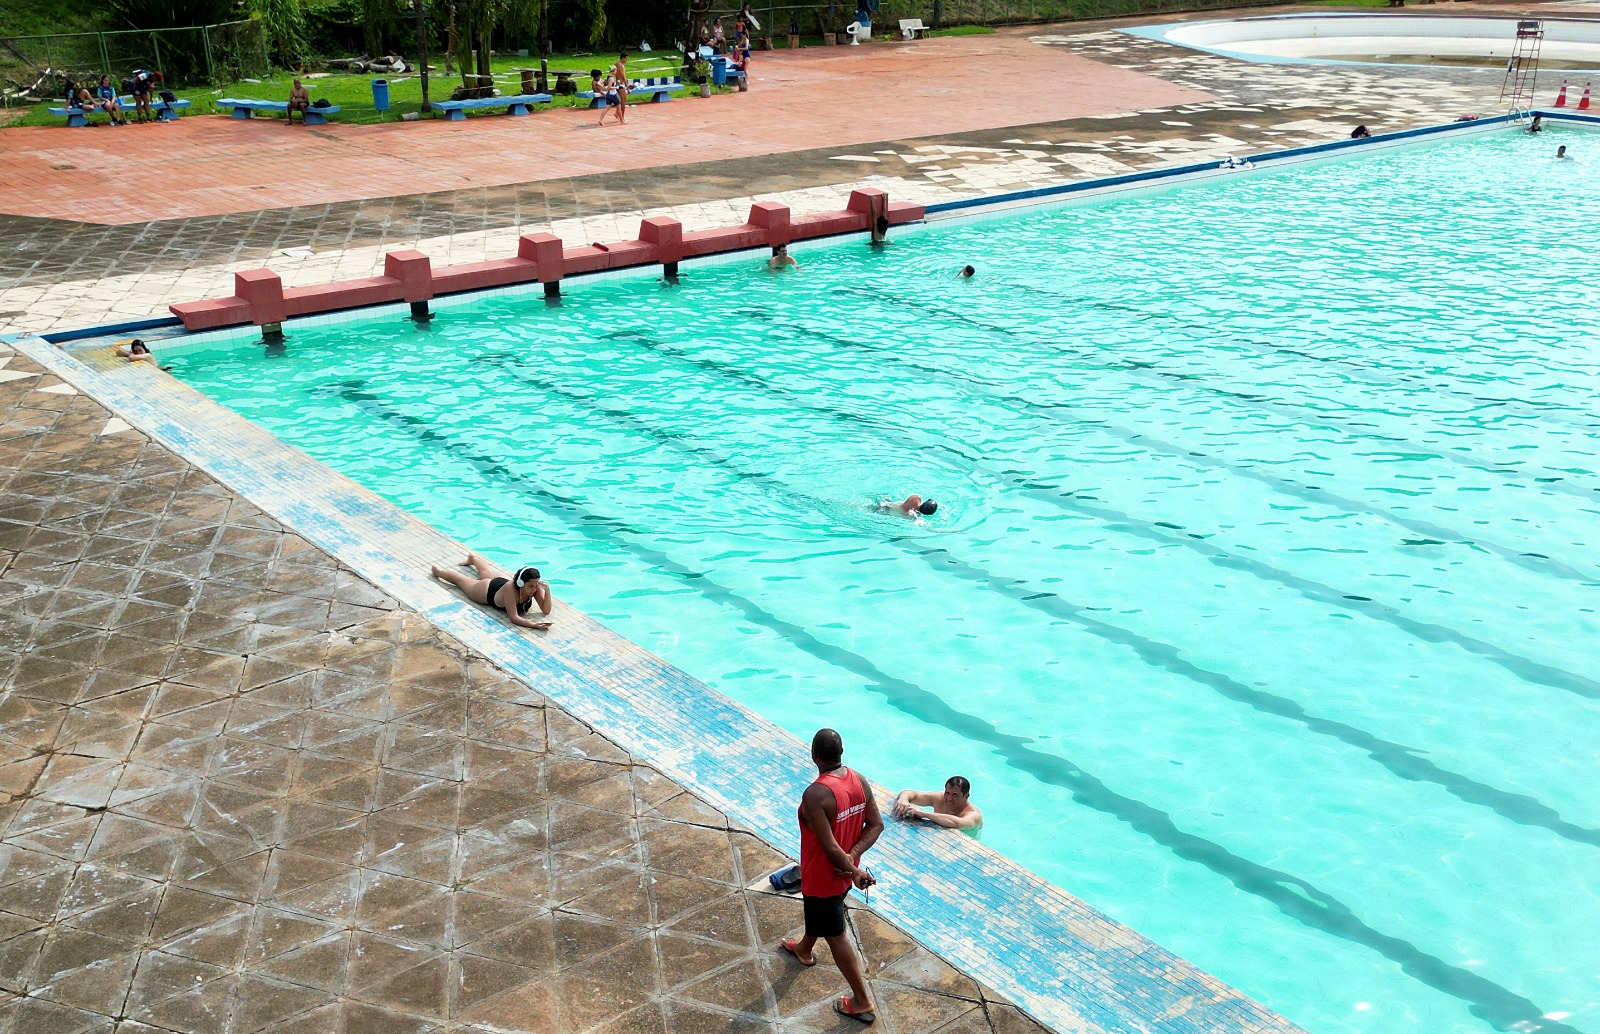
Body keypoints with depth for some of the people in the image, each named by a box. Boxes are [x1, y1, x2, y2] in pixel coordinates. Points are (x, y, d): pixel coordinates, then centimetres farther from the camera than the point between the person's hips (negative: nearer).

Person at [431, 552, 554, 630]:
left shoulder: (535, 586, -36)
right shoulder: (510, 588, -49)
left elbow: (546, 611, -32)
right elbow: (513, 618, -50)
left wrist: (547, 591, -49)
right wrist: (533, 624, -65)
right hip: (488, 591, -5)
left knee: (487, 573, 39)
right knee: (459, 580, 25)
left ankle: (472, 558, 71)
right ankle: (438, 570, 54)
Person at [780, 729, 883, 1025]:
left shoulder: (814, 794, -33)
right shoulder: (859, 780, -11)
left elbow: (830, 847, -30)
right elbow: (876, 825, -5)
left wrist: (854, 871, -15)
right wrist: (852, 856, -12)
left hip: (823, 876, -8)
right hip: (844, 872, 8)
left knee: (835, 935, 10)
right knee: (820, 914, 34)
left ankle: (862, 1002, 21)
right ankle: (804, 949, 63)